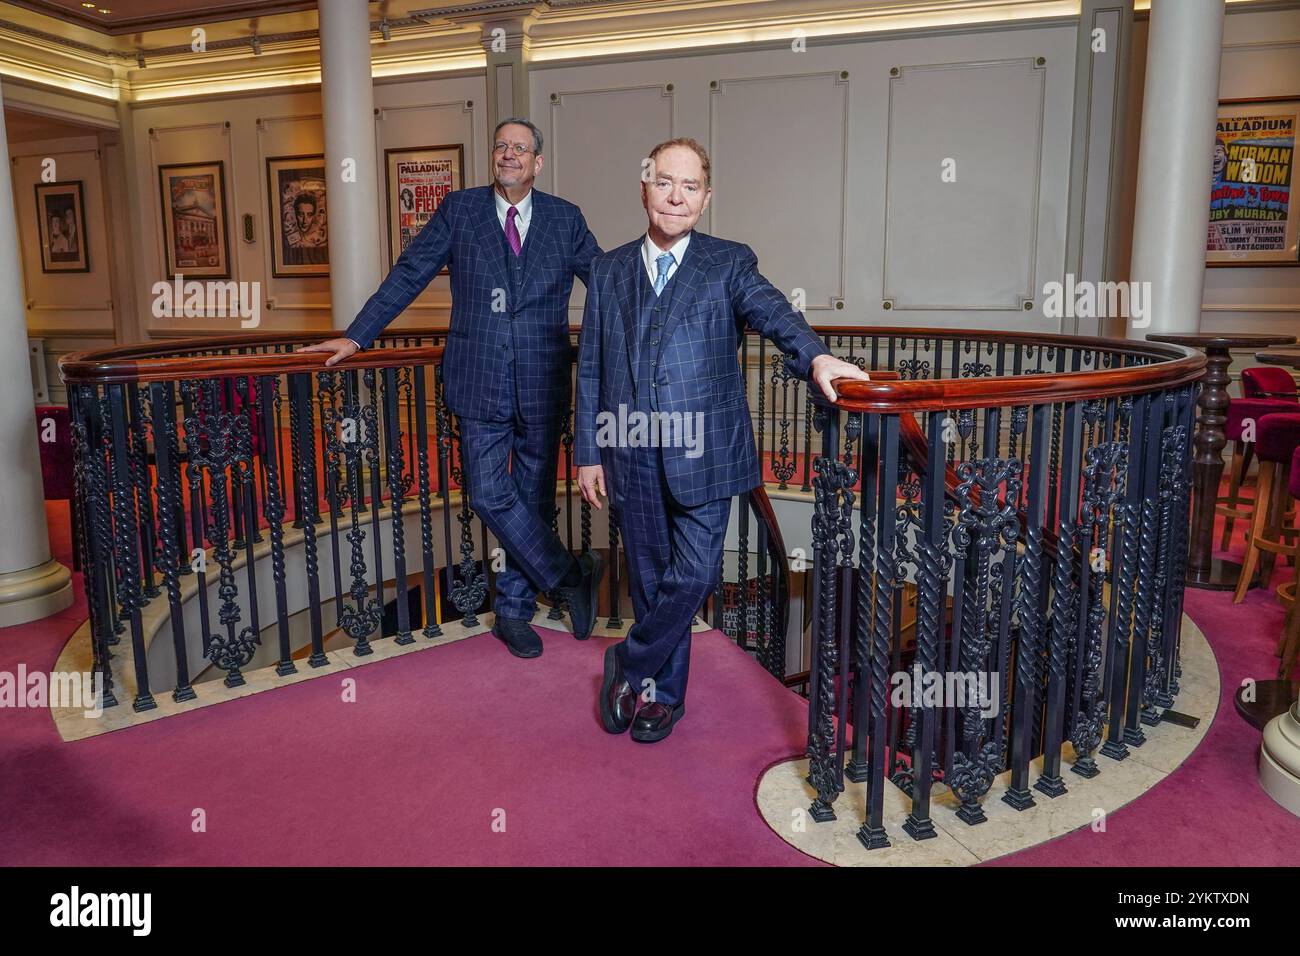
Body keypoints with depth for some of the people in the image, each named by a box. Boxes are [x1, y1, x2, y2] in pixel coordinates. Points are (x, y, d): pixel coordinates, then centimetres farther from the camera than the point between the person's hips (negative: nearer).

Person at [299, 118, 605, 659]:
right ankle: (571, 576, 11)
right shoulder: (459, 209, 4)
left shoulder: (565, 219, 6)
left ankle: (514, 610, 23)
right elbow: (408, 275, 3)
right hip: (480, 382, -1)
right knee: (489, 496, -6)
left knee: (532, 499, 8)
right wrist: (357, 336, -1)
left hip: (543, 385, 1)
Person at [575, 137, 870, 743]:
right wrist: (588, 452, 7)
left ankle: (629, 665, 21)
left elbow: (772, 312, -18)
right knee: (651, 579, 12)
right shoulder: (609, 271, 10)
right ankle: (663, 693, 30)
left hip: (703, 454, -2)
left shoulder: (729, 263, 2)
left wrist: (814, 356, -39)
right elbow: (590, 369, 11)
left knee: (693, 576, -5)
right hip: (633, 459, 3)